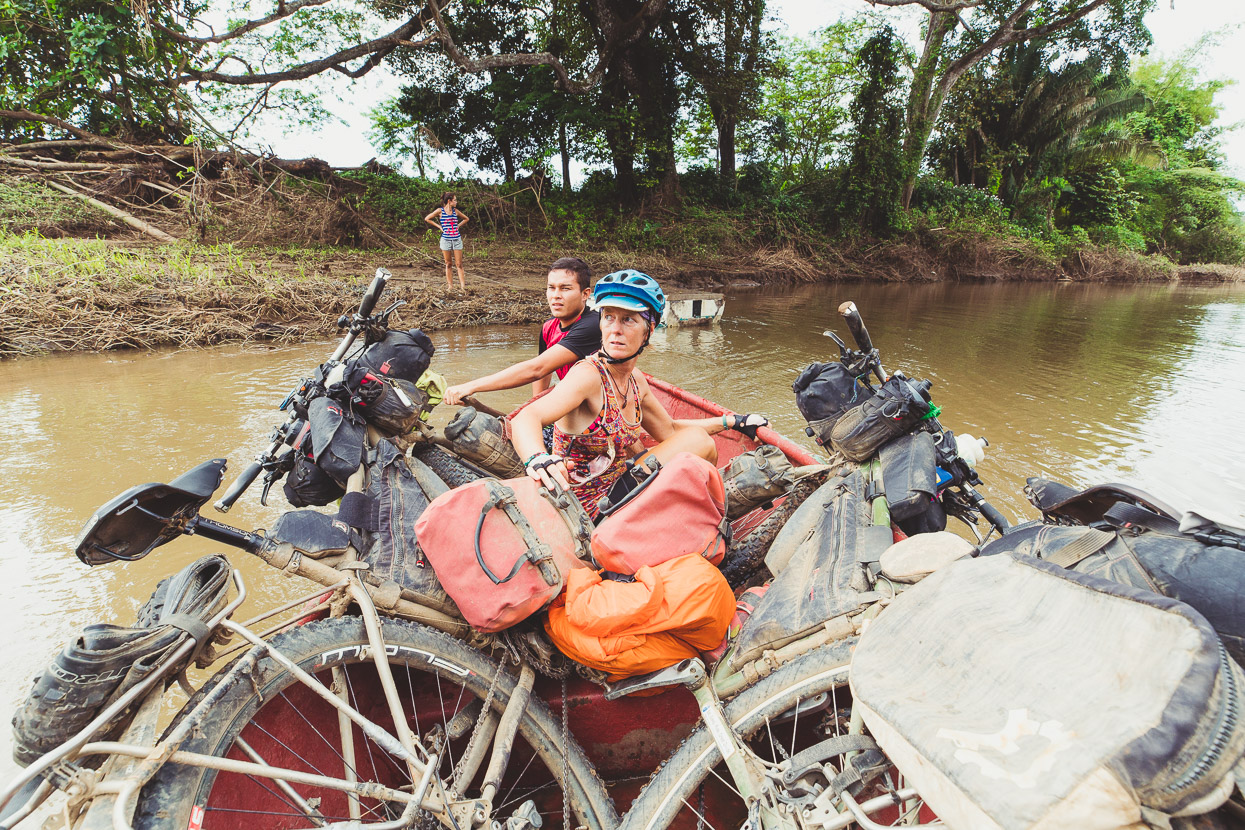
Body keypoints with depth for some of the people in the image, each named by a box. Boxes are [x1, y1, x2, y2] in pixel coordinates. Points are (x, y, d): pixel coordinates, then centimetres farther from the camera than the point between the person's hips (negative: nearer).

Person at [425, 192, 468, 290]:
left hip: (457, 239, 2)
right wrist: (439, 226, 0)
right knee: (448, 264, 4)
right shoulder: (440, 211, -1)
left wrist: (458, 226, 10)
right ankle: (450, 285, 9)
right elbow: (427, 219, 2)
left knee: (459, 264, -1)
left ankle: (463, 285, -4)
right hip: (446, 239, -2)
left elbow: (466, 219, 23)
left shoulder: (455, 211, 9)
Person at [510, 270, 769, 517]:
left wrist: (730, 421, 15)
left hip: (616, 483, 8)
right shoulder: (588, 375, -23)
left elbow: (669, 430, 16)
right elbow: (525, 419, -38)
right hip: (594, 505, -8)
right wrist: (538, 459, -59)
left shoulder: (636, 380, 1)